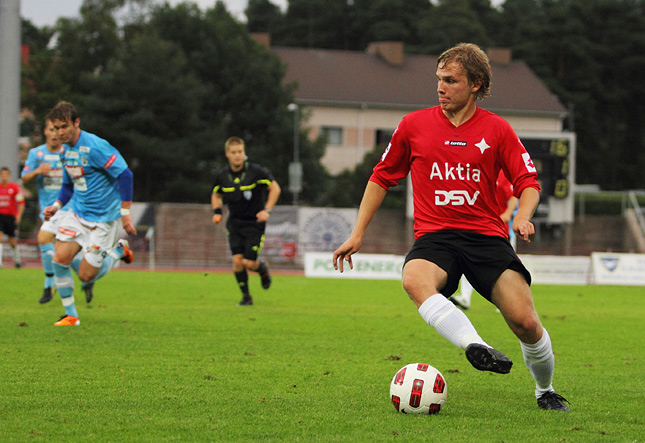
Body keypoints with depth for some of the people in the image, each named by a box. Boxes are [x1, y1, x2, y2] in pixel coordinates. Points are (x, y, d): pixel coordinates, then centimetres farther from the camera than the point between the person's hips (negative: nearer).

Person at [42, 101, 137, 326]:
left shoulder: (95, 147, -20)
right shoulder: (66, 150, 6)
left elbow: (124, 175, -21)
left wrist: (125, 213, -20)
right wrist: (57, 205, 3)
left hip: (103, 219, -7)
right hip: (77, 214, 7)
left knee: (86, 276, -6)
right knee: (60, 258, -11)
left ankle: (119, 250, 21)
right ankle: (71, 315, 3)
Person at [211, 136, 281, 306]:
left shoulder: (256, 171, -13)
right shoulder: (222, 175, -2)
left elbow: (275, 188, -4)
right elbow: (216, 195, 17)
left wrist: (267, 210, -13)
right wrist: (217, 211, 0)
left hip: (254, 223, -3)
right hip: (234, 223, 3)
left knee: (249, 262, -11)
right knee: (237, 260, -9)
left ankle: (263, 269, 26)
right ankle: (246, 296, 8)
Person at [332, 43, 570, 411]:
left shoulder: (497, 129, 5)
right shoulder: (414, 125, 8)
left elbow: (529, 183, 8)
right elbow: (382, 177, 18)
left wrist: (523, 216, -15)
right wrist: (357, 235, 16)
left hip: (486, 235, 0)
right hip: (434, 236, 0)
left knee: (525, 321, -15)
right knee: (415, 280, -37)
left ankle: (546, 391, 13)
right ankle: (477, 348, -51)